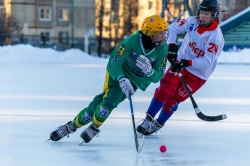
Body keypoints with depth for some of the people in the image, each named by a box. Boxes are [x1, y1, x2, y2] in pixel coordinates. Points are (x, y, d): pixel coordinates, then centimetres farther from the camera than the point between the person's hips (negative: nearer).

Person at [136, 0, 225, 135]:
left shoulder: (216, 37, -22)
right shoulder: (193, 22, -8)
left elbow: (207, 62, -27)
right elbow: (173, 28, 2)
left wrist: (188, 63, -37)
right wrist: (171, 45, -13)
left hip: (198, 74, -4)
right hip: (180, 63, 4)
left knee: (173, 99, -3)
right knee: (163, 90, -12)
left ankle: (158, 125, 19)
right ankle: (149, 119, 3)